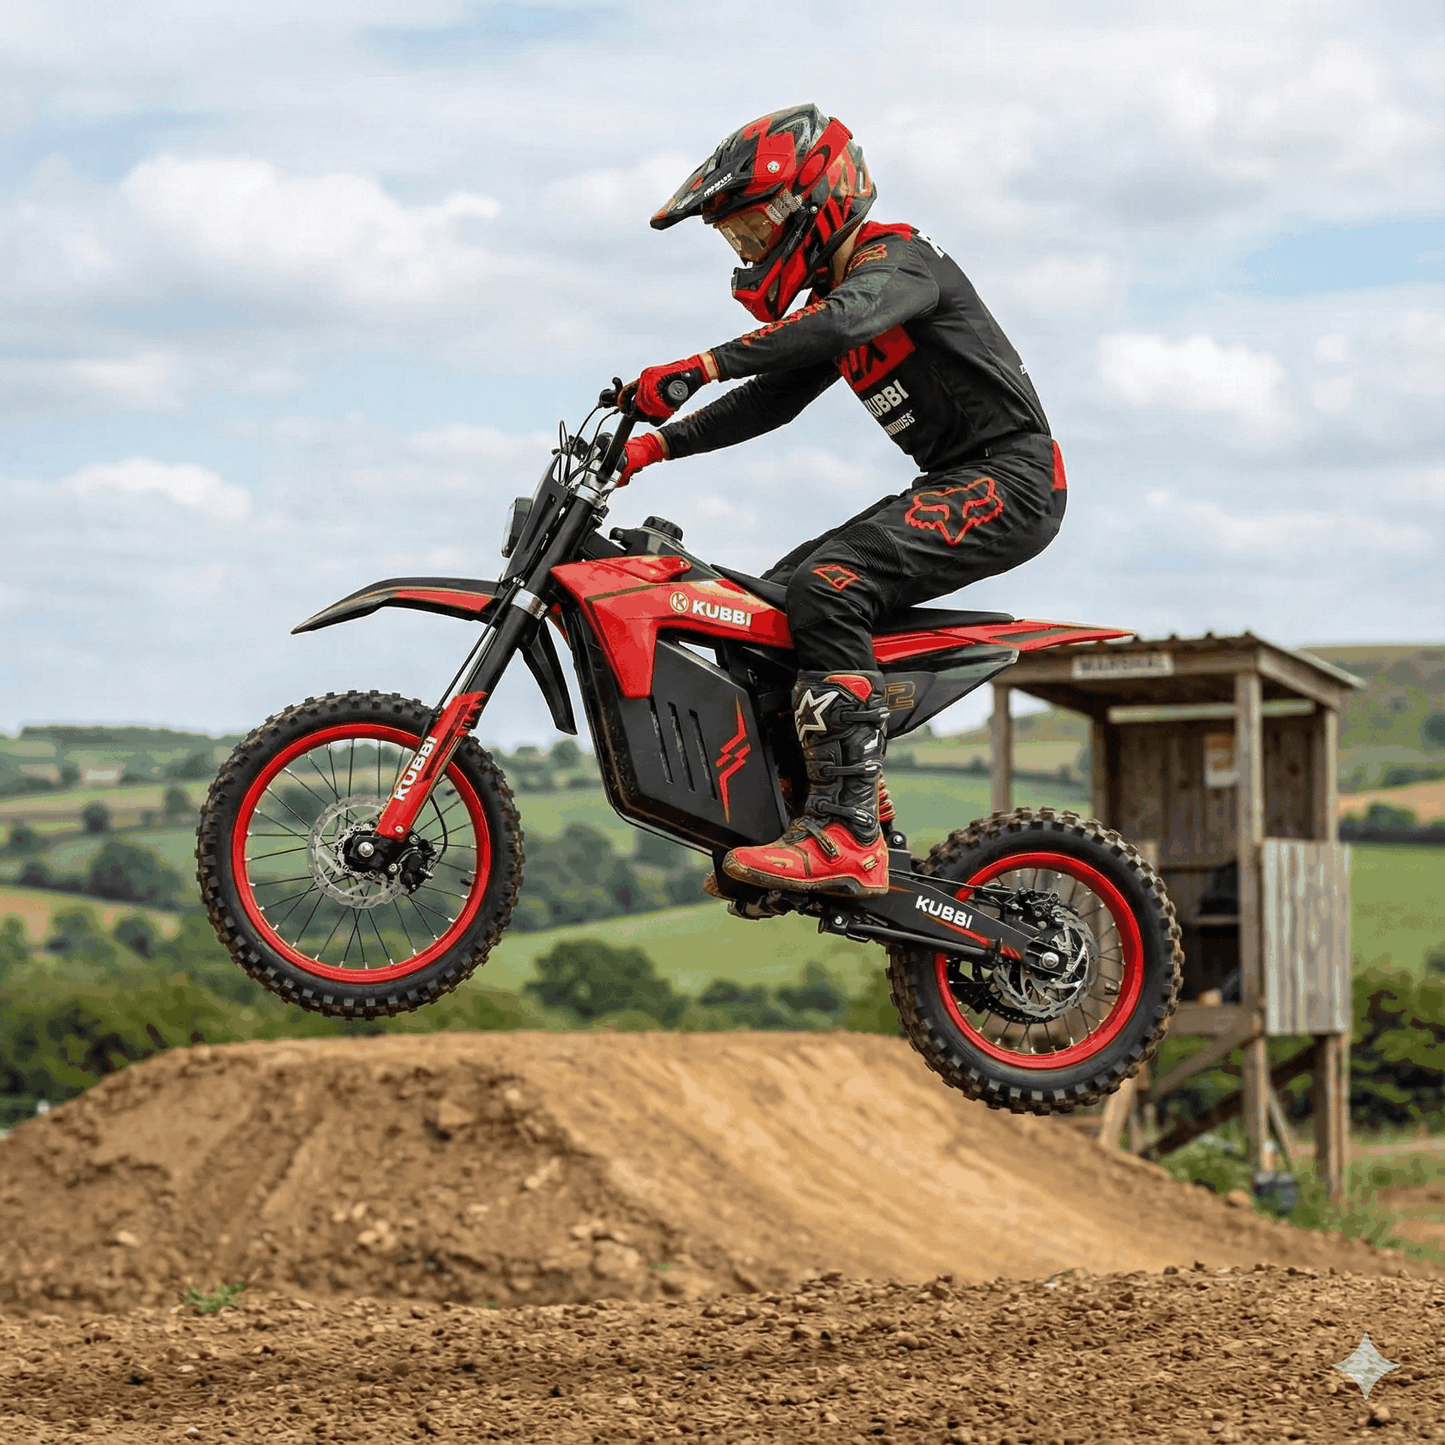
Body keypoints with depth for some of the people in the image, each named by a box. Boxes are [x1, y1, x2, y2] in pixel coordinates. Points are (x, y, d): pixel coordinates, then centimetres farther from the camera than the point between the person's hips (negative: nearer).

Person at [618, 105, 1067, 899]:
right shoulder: (831, 294, 19)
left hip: (1009, 481, -11)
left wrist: (703, 365, -40)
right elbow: (771, 400, 17)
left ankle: (846, 836, -33)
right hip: (952, 485, 11)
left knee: (829, 589, -27)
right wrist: (659, 442, 3)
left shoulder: (896, 257, -11)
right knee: (771, 596, 6)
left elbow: (841, 323, -33)